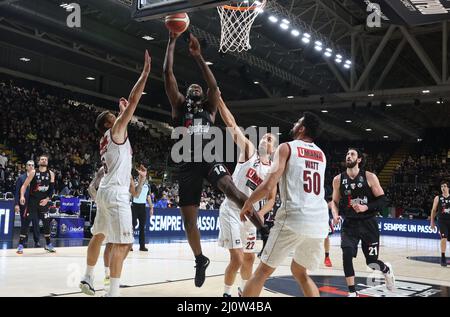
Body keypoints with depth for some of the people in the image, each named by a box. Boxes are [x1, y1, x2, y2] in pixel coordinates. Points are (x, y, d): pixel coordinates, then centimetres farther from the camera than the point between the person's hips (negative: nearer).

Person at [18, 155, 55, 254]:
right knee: (26, 222, -7)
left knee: (46, 222, 8)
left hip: (44, 201, 3)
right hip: (32, 200, -3)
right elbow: (24, 185, -6)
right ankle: (20, 245, -3)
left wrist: (47, 199, -9)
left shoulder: (51, 174, 4)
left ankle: (48, 244, 22)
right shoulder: (33, 172, -4)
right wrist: (22, 196, -21)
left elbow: (52, 188, 5)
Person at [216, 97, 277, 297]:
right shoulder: (248, 150, -4)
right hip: (231, 211, -5)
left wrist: (261, 213, -15)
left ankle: (244, 291, 40)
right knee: (237, 259, -12)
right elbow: (231, 124, -12)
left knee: (249, 258, 17)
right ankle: (226, 294, 9)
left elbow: (271, 199, 6)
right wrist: (218, 99, -19)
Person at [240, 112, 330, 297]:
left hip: (293, 219, -6)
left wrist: (248, 203, 8)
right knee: (300, 272, 25)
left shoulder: (287, 147, 2)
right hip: (320, 223, 6)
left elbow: (269, 186, -7)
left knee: (263, 271, 6)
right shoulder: (321, 155, 20)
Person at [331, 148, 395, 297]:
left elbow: (383, 200, -6)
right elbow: (335, 202, 13)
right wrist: (335, 214, -7)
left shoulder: (369, 177, -7)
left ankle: (387, 269, 43)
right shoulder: (338, 179, 0)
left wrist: (366, 207, -21)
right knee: (347, 255, -20)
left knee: (371, 262, 5)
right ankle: (352, 293, -5)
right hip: (349, 224, 2)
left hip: (368, 223, -1)